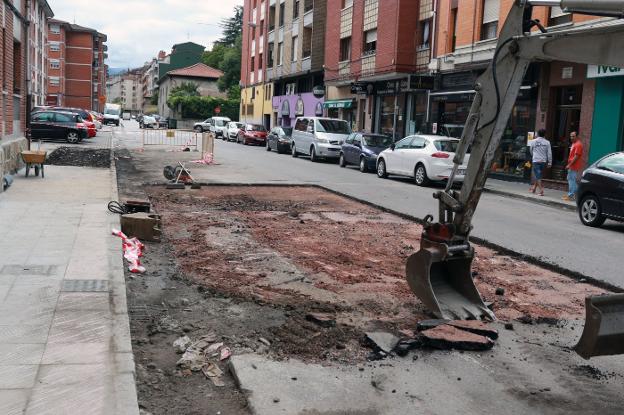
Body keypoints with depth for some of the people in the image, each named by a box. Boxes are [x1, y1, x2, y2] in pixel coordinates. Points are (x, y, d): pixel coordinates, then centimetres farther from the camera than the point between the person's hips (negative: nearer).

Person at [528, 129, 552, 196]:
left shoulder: (533, 141, -3)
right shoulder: (547, 142, -2)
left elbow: (531, 150, 9)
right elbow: (549, 153, -2)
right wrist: (550, 162, 4)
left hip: (536, 161, -2)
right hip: (543, 161, 3)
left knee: (538, 176, -2)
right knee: (538, 175, 17)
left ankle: (541, 190, -12)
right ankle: (534, 188, 29)